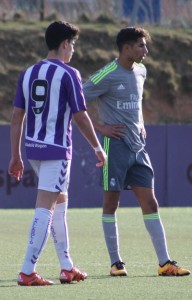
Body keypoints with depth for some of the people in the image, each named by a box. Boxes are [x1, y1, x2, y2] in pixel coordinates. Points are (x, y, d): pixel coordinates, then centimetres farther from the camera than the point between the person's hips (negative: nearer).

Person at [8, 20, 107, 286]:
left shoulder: (28, 73, 9)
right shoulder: (68, 74, -10)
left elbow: (17, 117, 9)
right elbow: (80, 117, -11)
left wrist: (16, 155, 14)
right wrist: (98, 148, 1)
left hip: (33, 147, 7)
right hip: (57, 149, -7)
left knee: (60, 202, 20)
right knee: (44, 209, -8)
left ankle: (67, 267, 25)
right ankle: (28, 272, -12)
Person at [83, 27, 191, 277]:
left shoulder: (140, 71, 11)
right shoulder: (107, 76, -13)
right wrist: (100, 127, -13)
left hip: (137, 147, 7)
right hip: (115, 146, -7)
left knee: (150, 203, 2)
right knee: (111, 203, 1)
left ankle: (165, 263, 1)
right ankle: (115, 262, 9)